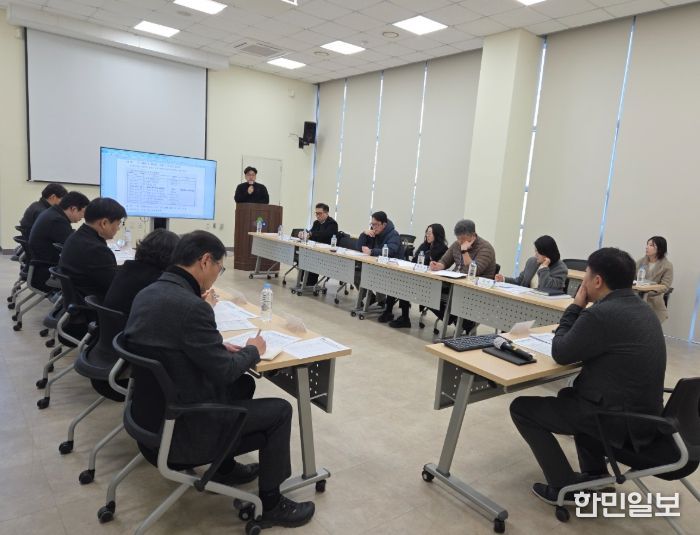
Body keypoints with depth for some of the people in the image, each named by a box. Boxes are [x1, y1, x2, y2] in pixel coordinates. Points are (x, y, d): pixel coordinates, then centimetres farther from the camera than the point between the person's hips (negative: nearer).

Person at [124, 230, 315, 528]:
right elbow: (225, 371, -20)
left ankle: (226, 468, 38)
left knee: (240, 385, 27)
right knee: (280, 410, 3)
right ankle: (271, 503, 17)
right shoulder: (191, 306, -28)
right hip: (183, 422, -9)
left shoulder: (147, 293, 1)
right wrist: (252, 350, -1)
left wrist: (221, 348, 7)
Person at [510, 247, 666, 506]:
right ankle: (595, 474, 33)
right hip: (642, 412, 9)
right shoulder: (640, 307, 6)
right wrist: (582, 310, 8)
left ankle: (566, 487, 7)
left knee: (521, 408, 1)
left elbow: (561, 353, -12)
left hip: (618, 419, -9)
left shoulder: (602, 313, -24)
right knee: (571, 394, 34)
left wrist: (576, 306, -5)